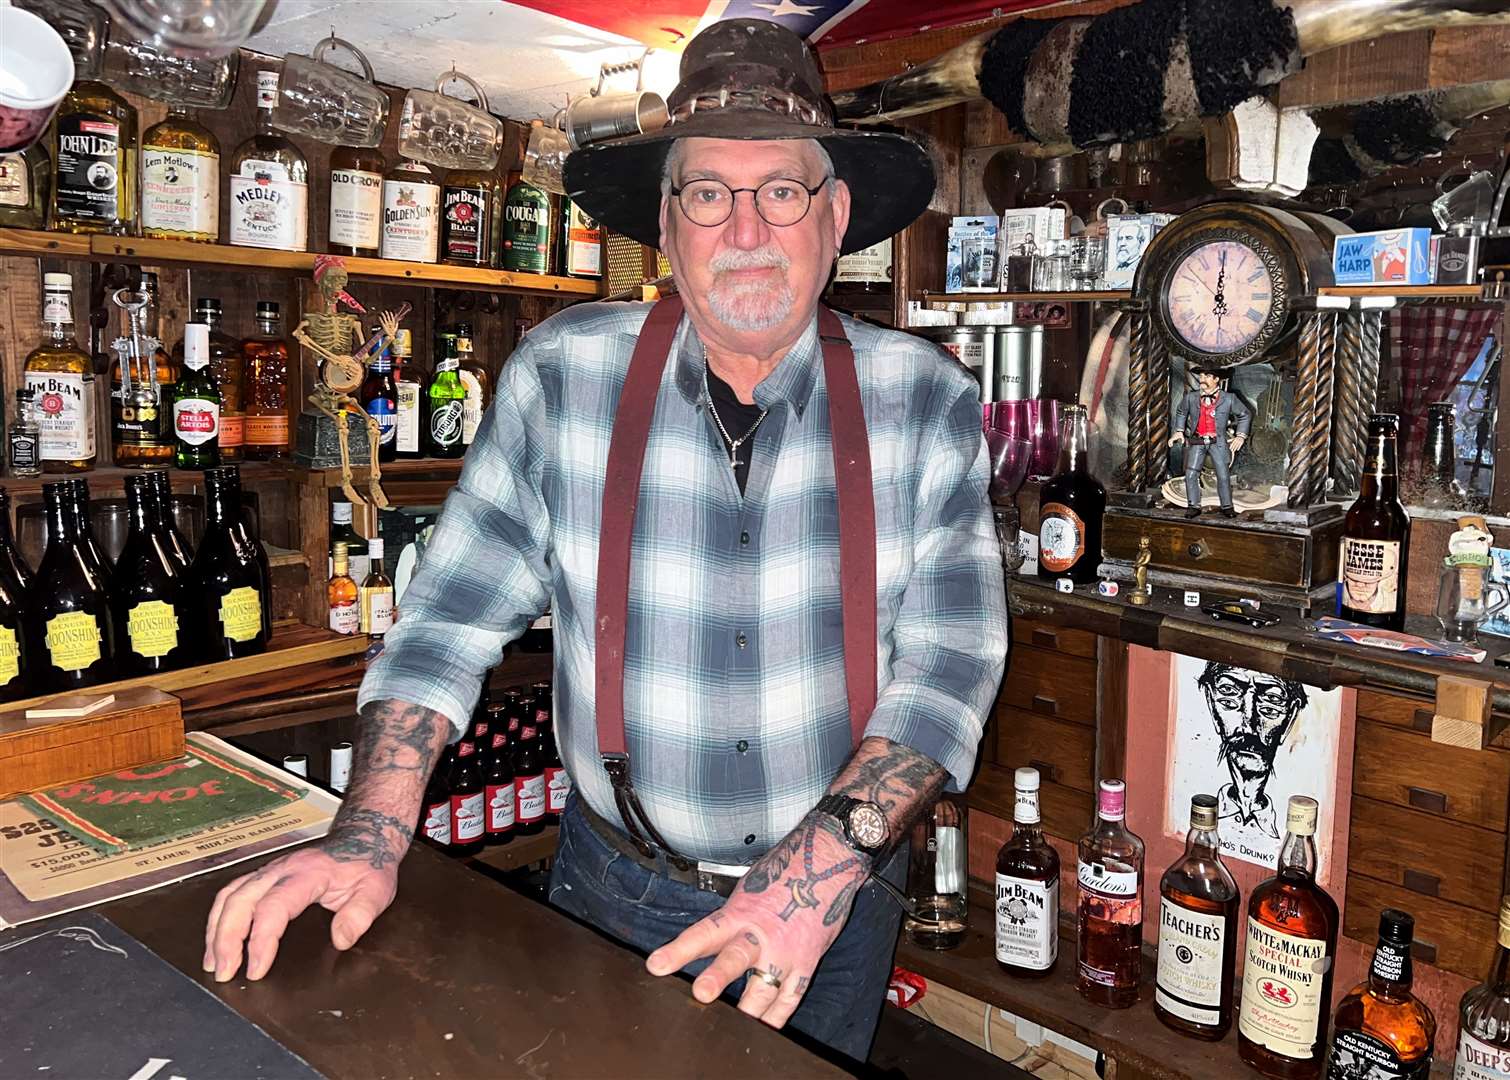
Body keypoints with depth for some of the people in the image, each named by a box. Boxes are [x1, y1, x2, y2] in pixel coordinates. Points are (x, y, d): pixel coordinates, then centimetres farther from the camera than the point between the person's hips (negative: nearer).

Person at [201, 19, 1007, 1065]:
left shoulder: (928, 402, -10)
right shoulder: (562, 376, -10)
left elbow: (951, 658, -13)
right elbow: (454, 615, -7)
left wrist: (831, 852, -26)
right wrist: (371, 835, -17)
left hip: (838, 899, 1)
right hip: (617, 889, 0)